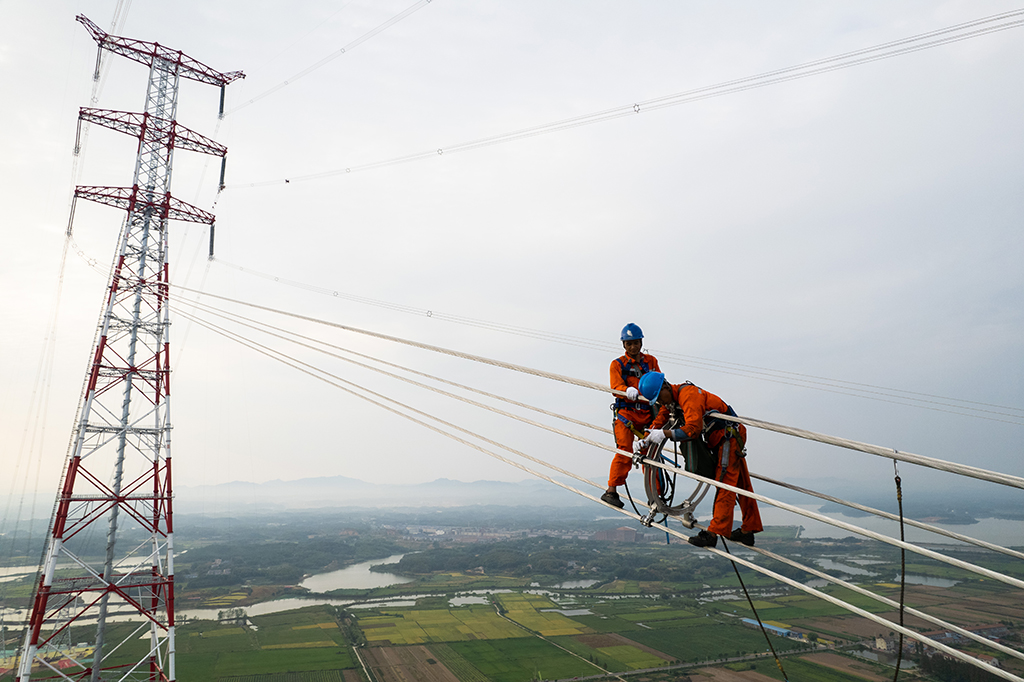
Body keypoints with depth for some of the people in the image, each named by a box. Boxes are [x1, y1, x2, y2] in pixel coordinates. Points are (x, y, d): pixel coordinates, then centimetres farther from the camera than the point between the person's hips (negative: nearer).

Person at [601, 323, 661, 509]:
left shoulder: (651, 361, 16)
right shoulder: (617, 364, 8)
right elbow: (616, 387, -7)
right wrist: (628, 390, -29)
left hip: (647, 413, 3)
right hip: (626, 412, -2)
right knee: (625, 452, -14)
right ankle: (611, 491, -8)